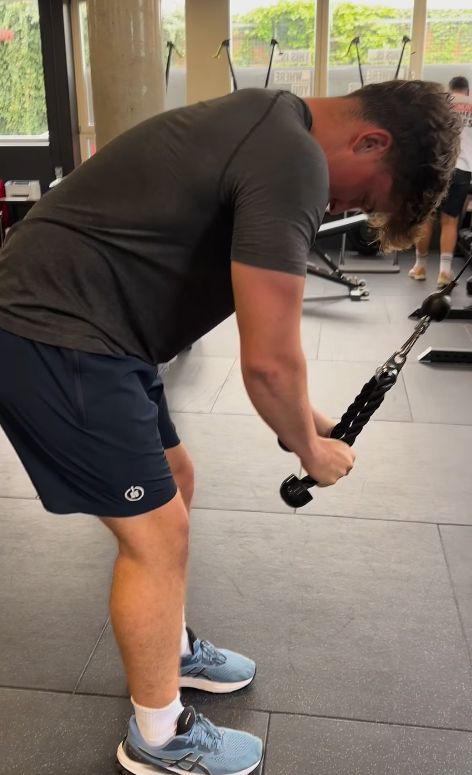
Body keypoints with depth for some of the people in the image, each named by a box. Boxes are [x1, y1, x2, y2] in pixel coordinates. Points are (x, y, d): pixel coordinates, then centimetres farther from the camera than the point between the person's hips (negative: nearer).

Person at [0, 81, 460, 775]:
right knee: (156, 534, -1)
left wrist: (301, 417, 21)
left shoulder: (271, 126, 14)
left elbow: (264, 335, 20)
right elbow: (268, 359, -19)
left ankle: (173, 651, 41)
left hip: (69, 325, 11)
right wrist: (310, 450, 0)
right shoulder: (295, 160, -19)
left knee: (173, 482, 20)